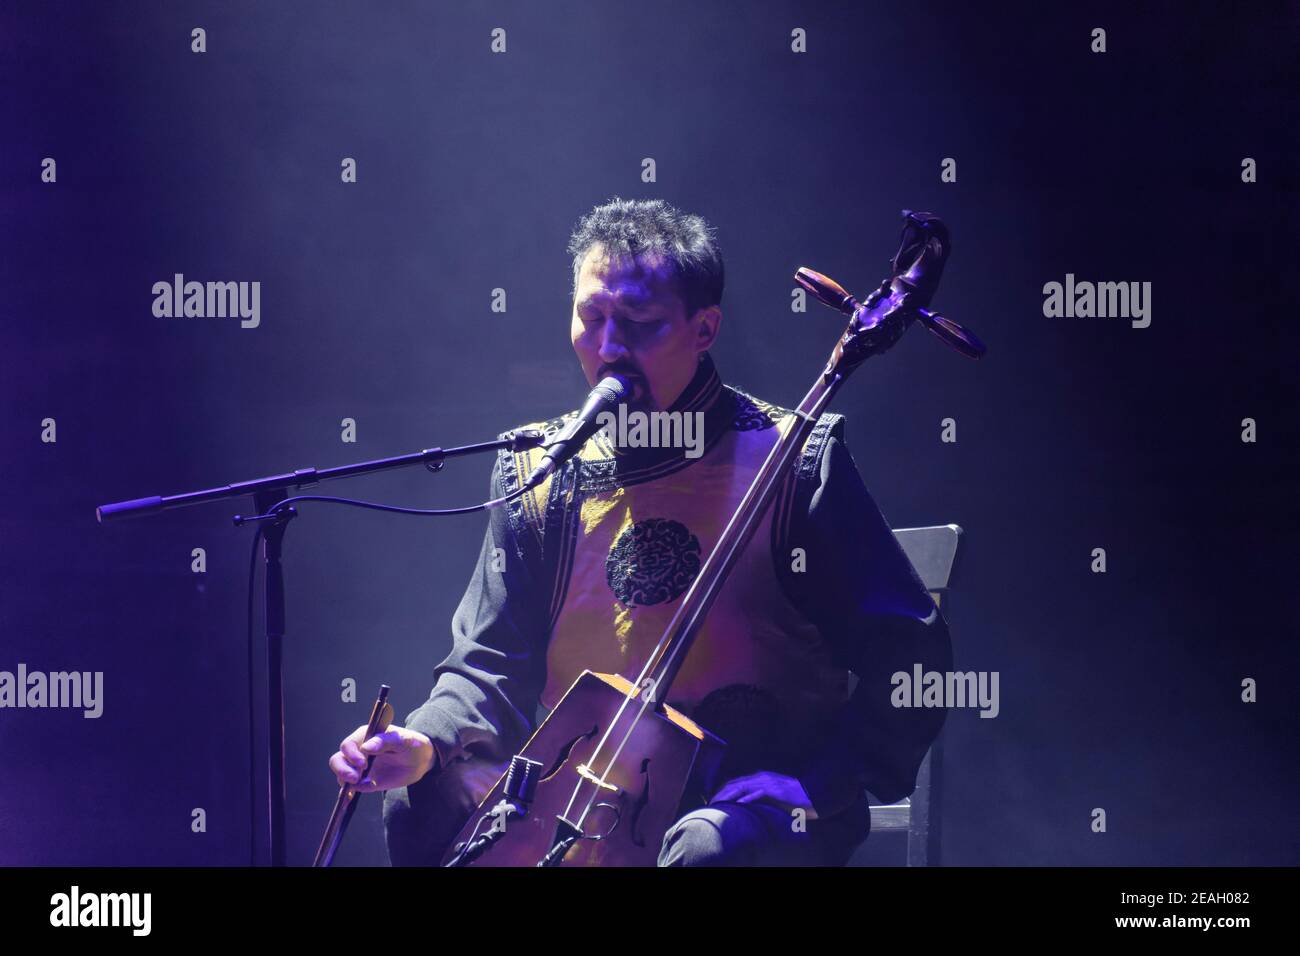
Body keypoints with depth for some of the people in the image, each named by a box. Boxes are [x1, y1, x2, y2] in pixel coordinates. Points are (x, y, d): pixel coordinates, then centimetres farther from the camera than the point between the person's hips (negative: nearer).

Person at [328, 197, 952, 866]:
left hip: (756, 791, -4)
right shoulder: (538, 473, 6)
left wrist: (820, 792, -18)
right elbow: (492, 666, 7)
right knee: (420, 806, -20)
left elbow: (908, 658, -6)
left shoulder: (792, 463, -6)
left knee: (707, 847, -38)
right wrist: (426, 741, -15)